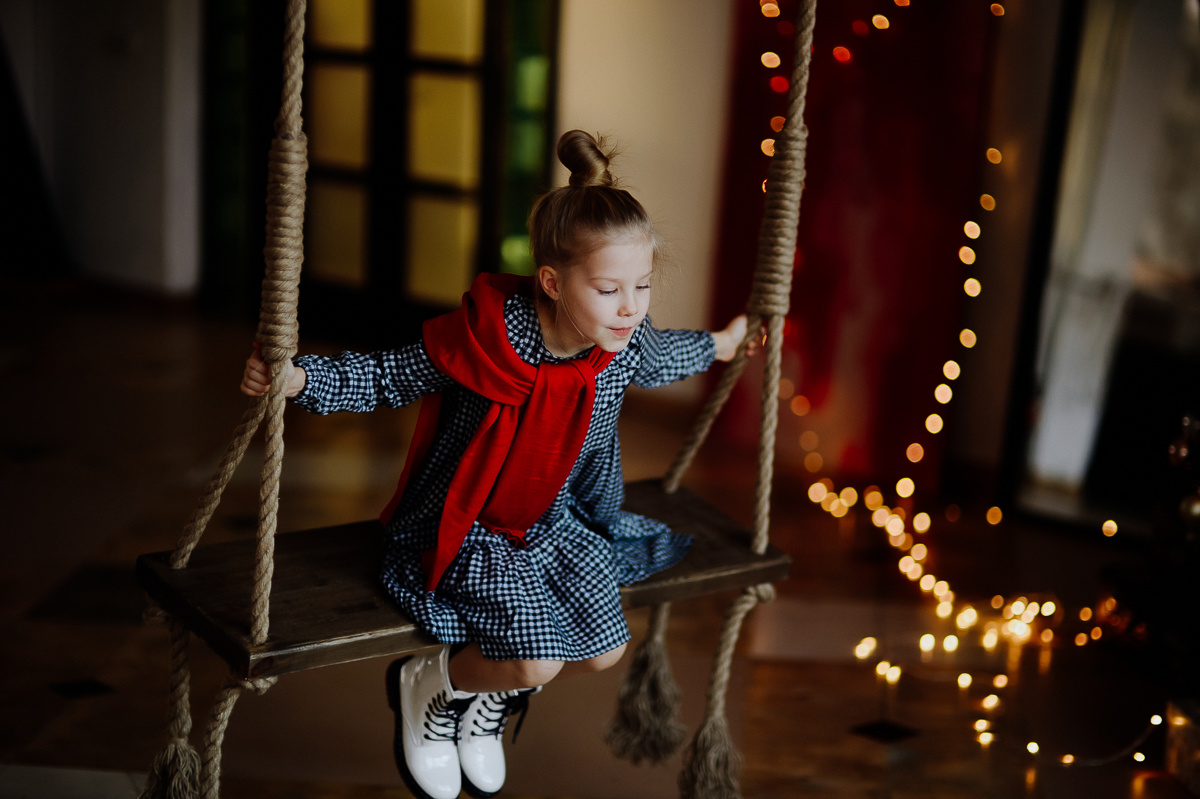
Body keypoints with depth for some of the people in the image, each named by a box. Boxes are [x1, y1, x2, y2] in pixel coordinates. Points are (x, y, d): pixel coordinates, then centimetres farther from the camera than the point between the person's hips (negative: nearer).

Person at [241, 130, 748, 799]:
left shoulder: (628, 347, -12)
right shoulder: (485, 341, -28)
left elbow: (664, 357, 16)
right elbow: (384, 378, -15)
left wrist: (719, 345, 33)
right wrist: (300, 378, -31)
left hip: (554, 523, 6)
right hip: (467, 528, -6)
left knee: (605, 653, -2)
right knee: (537, 661, -22)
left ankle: (492, 697, 29)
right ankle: (427, 685, 12)